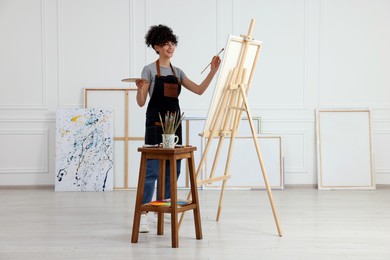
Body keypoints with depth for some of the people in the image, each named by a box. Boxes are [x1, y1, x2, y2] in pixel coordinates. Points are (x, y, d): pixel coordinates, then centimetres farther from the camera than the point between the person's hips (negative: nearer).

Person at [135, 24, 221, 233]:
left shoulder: (177, 72, 13)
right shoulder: (150, 70, -3)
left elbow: (199, 90, 6)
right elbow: (141, 102, -7)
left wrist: (213, 70, -3)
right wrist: (140, 88, -28)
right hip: (156, 123, -6)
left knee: (173, 168, 8)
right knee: (152, 169, -11)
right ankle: (141, 214, -8)